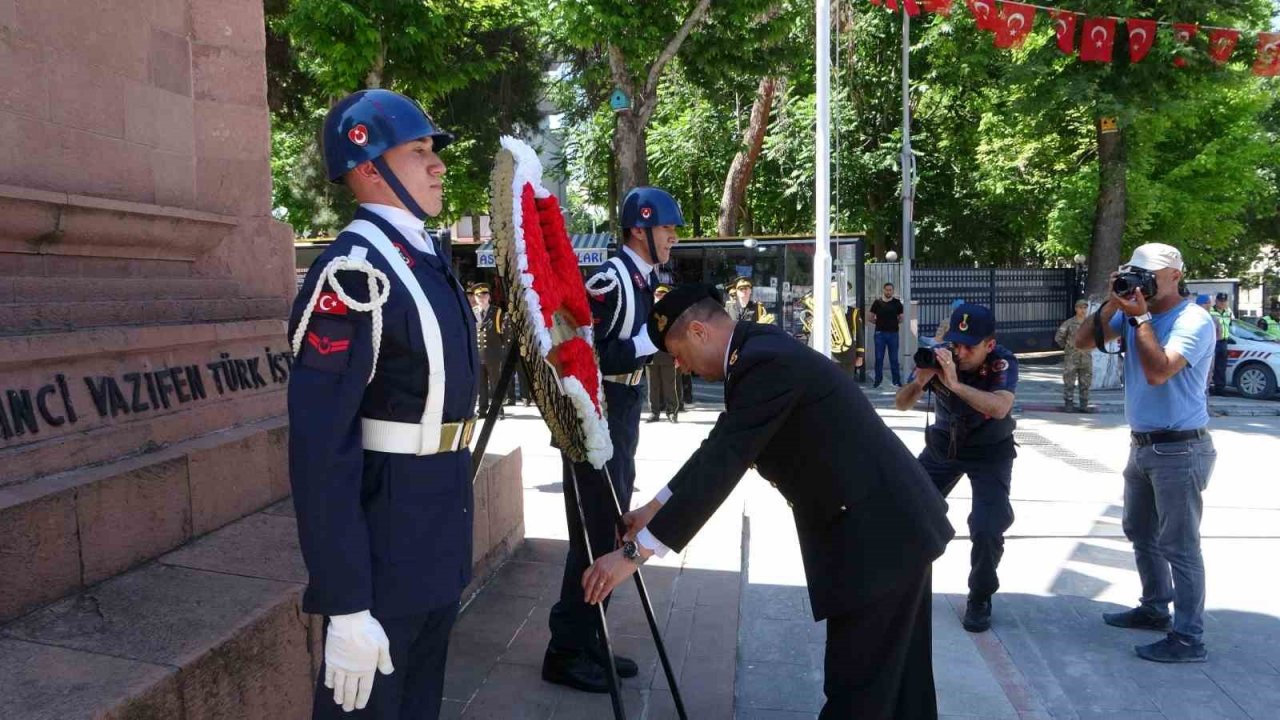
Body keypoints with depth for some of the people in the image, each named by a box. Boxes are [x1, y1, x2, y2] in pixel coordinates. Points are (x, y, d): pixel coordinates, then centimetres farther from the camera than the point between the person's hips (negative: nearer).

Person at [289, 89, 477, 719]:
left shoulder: (426, 258, 9)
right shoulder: (355, 269, -21)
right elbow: (319, 449, -25)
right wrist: (344, 604, -25)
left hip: (441, 536, 9)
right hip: (384, 544, -9)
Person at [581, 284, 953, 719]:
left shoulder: (765, 362, -21)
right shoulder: (761, 351, 10)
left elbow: (720, 467, -25)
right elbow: (719, 449, 18)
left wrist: (636, 551, -22)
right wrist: (657, 507, 22)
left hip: (876, 532, -10)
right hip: (896, 521, 10)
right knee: (894, 678, 21)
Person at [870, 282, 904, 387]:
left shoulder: (897, 303, 4)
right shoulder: (877, 302, 3)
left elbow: (901, 319, 8)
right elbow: (872, 318, 8)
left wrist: (894, 322, -2)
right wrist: (879, 322, -1)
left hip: (893, 333, 0)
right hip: (880, 333, 0)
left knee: (894, 358, 4)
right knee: (879, 358, 5)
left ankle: (897, 381, 11)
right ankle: (878, 379, 15)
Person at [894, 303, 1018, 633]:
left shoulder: (1002, 363, -24)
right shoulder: (939, 355, -18)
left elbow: (1000, 408, -42)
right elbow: (901, 404, -16)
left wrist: (955, 383, -51)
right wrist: (920, 380, -37)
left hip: (990, 452, -3)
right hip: (943, 445, 3)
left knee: (987, 528, -18)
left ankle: (980, 600, 7)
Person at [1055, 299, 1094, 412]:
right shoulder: (1069, 323, -5)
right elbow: (1058, 337, 2)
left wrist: (1091, 347, 13)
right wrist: (1067, 347, 6)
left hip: (1086, 358, 3)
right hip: (1071, 358, -3)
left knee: (1085, 383, 6)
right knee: (1069, 383, -1)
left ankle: (1084, 405, 13)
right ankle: (1068, 405, 6)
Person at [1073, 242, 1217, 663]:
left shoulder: (1194, 321, -16)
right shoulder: (1133, 314, 6)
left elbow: (1158, 371, -28)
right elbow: (1083, 341, 3)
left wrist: (1141, 316, -21)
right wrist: (1113, 304, -9)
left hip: (1179, 450, -9)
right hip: (1141, 445, 9)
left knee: (1179, 546, -5)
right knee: (1141, 534, 20)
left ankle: (1189, 639, 3)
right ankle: (1155, 609, 36)